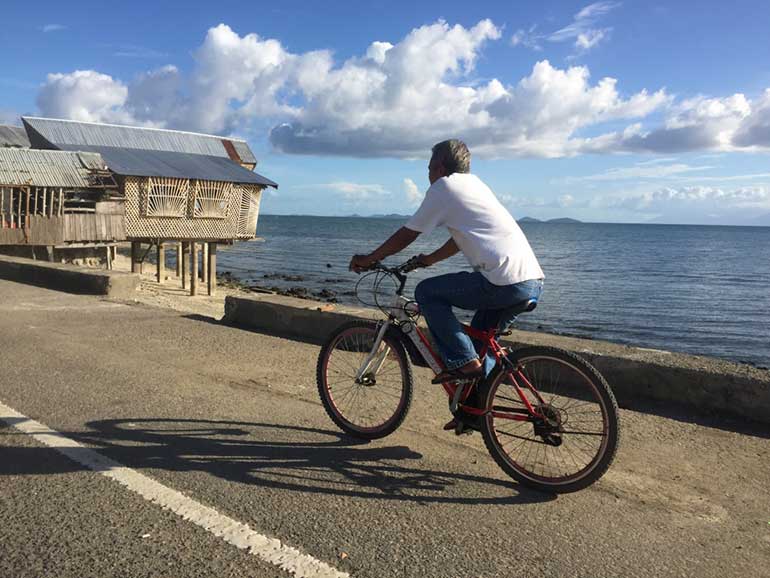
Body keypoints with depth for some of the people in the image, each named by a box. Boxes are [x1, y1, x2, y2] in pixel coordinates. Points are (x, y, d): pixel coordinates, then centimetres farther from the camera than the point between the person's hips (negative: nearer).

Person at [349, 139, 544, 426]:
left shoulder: (443, 186, 0)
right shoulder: (474, 183, 24)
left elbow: (407, 235, 4)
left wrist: (368, 259, 16)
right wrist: (429, 259, 42)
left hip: (505, 282, -9)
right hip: (534, 281, 9)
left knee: (426, 292, 3)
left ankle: (463, 362, 1)